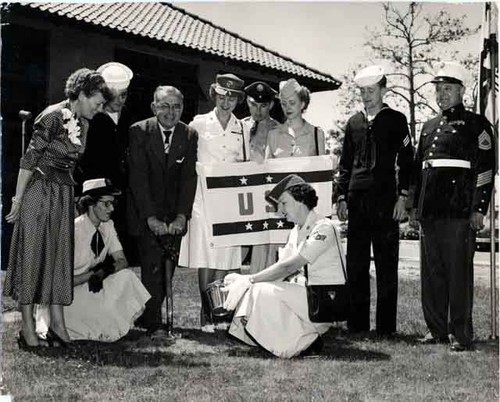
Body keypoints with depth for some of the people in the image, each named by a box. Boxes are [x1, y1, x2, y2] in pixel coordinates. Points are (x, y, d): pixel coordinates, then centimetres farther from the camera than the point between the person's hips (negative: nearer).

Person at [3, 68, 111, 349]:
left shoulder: (83, 122, 9)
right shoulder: (53, 117, -14)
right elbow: (30, 159, -14)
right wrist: (18, 200, -13)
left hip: (65, 194, 7)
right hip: (39, 192, -7)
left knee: (60, 254, 7)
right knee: (32, 254, -1)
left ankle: (58, 322, 12)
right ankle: (28, 327, 5)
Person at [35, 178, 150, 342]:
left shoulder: (107, 226, 0)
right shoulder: (74, 230, -22)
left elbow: (122, 261, -1)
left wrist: (104, 272, -21)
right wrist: (92, 275, -25)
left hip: (91, 285, 6)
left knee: (125, 276, -17)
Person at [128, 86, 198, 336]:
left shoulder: (189, 135, 1)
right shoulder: (139, 132, -6)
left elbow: (189, 178, -3)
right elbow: (138, 177, -11)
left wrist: (181, 216, -14)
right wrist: (151, 217, -18)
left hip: (174, 215, 3)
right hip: (146, 214, -2)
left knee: (168, 266, 0)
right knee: (153, 266, -9)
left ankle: (146, 316, 14)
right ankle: (154, 323, -1)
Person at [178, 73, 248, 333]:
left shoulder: (241, 128, 13)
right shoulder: (200, 123, 3)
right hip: (204, 196, -3)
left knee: (225, 256, 1)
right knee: (205, 256, -7)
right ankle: (205, 313, -2)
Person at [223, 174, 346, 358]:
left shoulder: (323, 228, -15)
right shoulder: (296, 232, 14)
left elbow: (288, 267, -22)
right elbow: (279, 271, 6)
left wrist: (249, 279, -20)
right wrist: (243, 280, -8)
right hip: (303, 294, 9)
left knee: (264, 291, -22)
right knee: (254, 289, -4)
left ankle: (306, 341, -10)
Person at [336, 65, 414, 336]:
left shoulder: (396, 120, 5)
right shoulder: (353, 123, 15)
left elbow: (406, 161, 2)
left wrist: (402, 196, -6)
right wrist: (341, 196, 9)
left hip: (385, 201, -4)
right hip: (356, 200, 4)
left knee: (386, 265, 0)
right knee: (355, 264, 5)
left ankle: (386, 326, 6)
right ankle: (357, 323, 14)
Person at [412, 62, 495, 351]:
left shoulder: (476, 124, 1)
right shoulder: (429, 127, 20)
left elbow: (487, 167, -5)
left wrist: (479, 209, -11)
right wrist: (416, 204, 16)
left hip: (459, 210, -6)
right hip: (430, 212, 6)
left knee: (459, 271, -4)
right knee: (432, 271, 9)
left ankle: (461, 334, 2)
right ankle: (437, 329, 18)